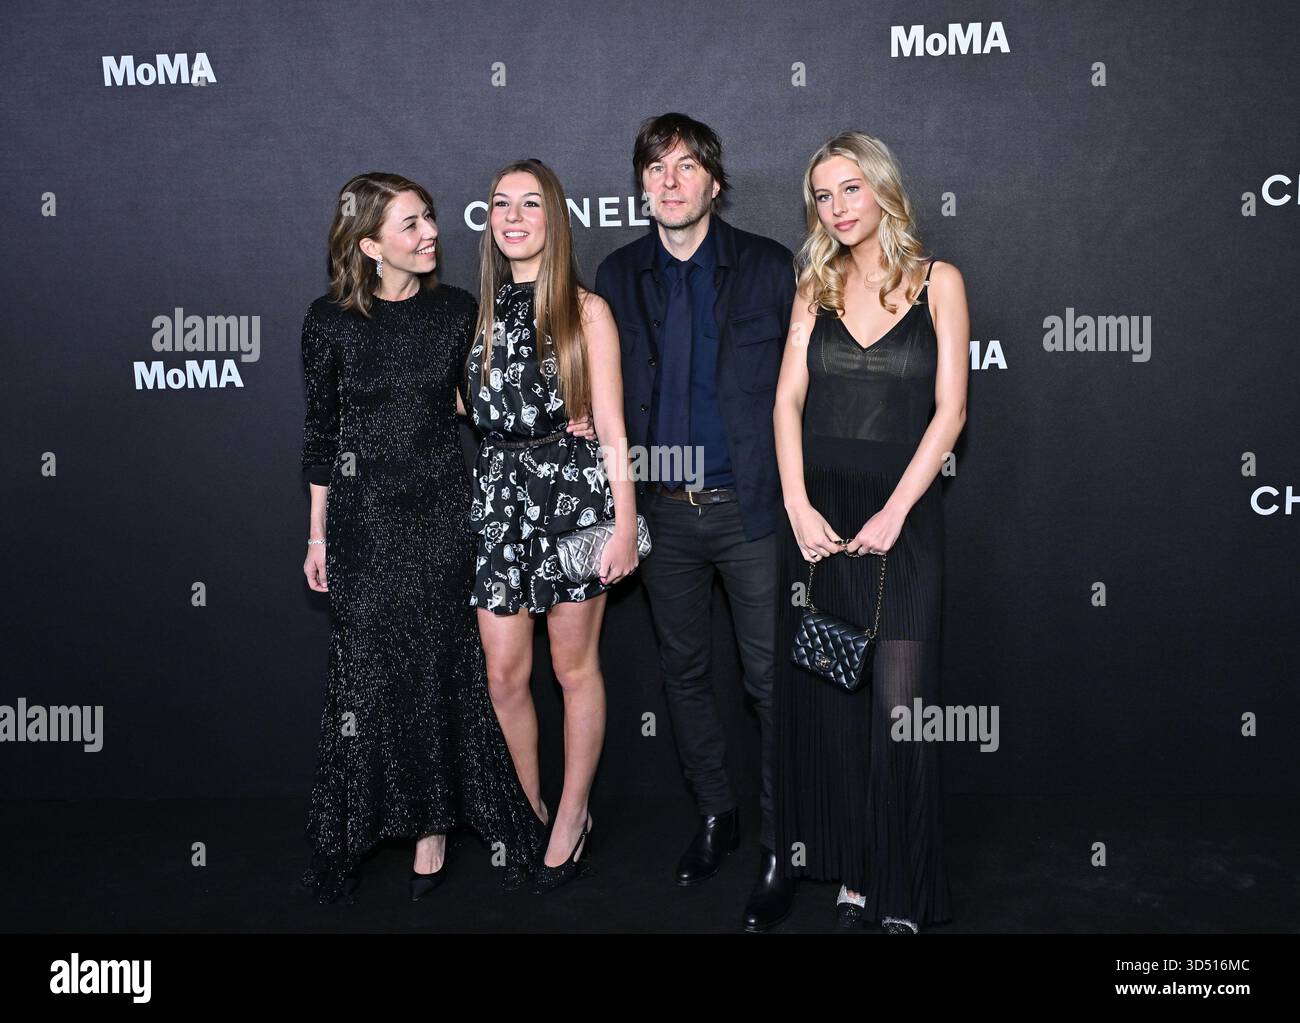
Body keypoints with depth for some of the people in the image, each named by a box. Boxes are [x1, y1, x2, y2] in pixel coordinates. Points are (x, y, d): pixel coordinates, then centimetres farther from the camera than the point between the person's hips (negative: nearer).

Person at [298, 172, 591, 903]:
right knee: (366, 668, 2)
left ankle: (433, 821, 18)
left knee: (440, 665, 4)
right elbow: (321, 429, 3)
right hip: (364, 513, 0)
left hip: (442, 507, 1)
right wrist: (318, 533, 5)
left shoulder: (457, 310, 1)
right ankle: (356, 823, 20)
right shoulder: (330, 320, -2)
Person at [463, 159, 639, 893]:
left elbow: (611, 429, -2)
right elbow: (472, 414, 12)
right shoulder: (480, 309, 10)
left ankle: (572, 820, 22)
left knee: (575, 666, 6)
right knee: (505, 674, 5)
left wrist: (626, 523, -7)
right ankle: (530, 812, 26)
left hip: (572, 489, -3)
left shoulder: (585, 310, 0)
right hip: (498, 494, 4)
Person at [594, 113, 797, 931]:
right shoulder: (620, 274, 7)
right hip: (663, 510, 4)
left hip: (749, 505, -3)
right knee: (684, 670, 15)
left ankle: (778, 850, 14)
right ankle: (715, 814, 33)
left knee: (771, 680, 0)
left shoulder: (769, 267, -2)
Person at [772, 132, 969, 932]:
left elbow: (949, 409, -3)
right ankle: (844, 868, 18)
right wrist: (798, 506, -8)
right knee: (823, 698, 5)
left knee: (897, 708, -7)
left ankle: (900, 892, 6)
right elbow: (789, 400, 5)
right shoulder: (815, 287, 12)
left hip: (901, 514, -3)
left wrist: (894, 513, -12)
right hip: (817, 513, 3)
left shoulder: (937, 281, 4)